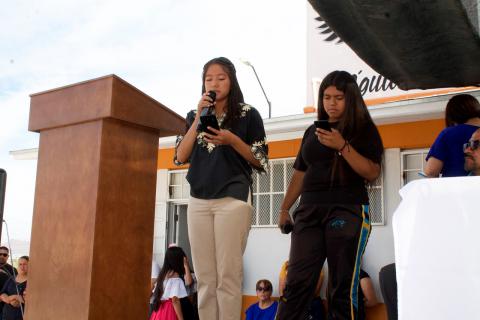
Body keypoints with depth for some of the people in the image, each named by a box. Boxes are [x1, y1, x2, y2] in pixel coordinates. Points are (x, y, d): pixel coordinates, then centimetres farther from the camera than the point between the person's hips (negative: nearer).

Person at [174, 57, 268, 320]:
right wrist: (199, 117, -2)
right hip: (198, 201, 4)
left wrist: (232, 140, -14)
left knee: (228, 276, -7)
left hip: (233, 199, -4)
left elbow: (260, 161, 2)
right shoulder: (194, 115, 15)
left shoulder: (248, 114, 4)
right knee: (205, 278, 4)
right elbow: (180, 157, 5)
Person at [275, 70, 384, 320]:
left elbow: (372, 173, -7)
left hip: (348, 211, -4)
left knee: (343, 287, -5)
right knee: (297, 283, -3)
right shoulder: (312, 131, 19)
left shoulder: (363, 129, 5)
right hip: (309, 211, 4)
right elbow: (300, 173, 22)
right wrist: (284, 208, 17)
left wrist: (342, 146, -17)